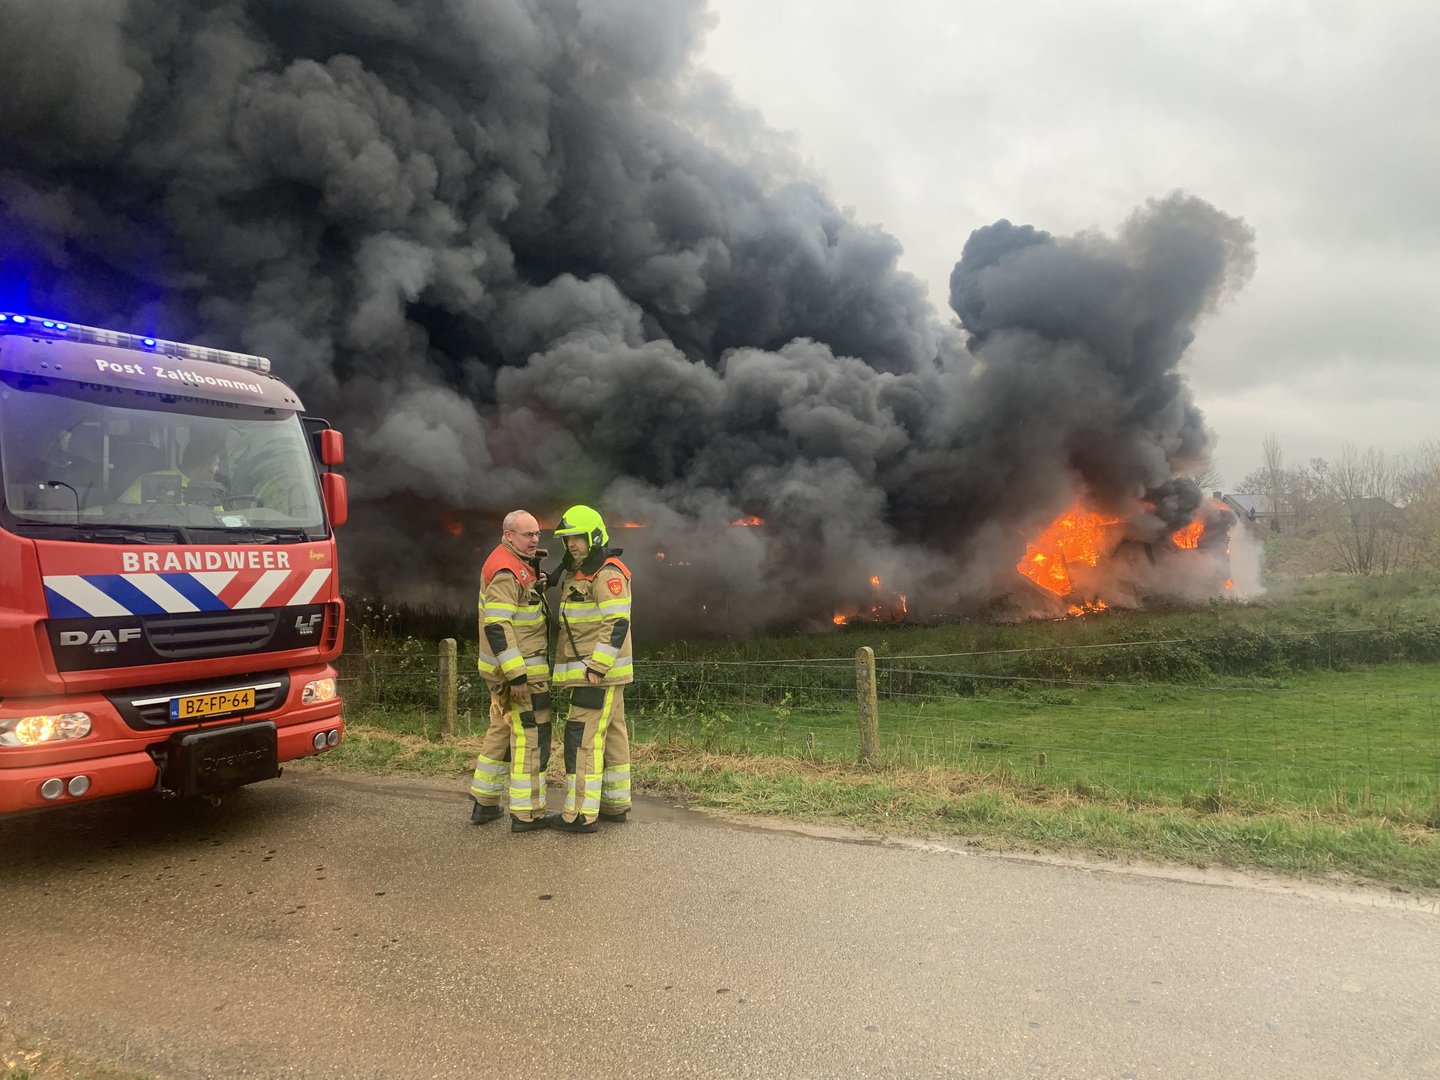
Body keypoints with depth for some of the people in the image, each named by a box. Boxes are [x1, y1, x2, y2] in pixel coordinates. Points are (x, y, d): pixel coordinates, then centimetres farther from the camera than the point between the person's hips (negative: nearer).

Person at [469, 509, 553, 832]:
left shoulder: (516, 565, 14)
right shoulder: (506, 573, -19)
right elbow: (497, 627, -25)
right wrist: (516, 674, -26)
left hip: (508, 669, 11)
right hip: (519, 671, -11)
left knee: (500, 731, 18)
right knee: (531, 736, -3)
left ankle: (484, 803, 28)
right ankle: (526, 814, 4)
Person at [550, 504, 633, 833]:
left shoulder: (608, 575, -15)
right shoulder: (577, 574, 17)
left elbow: (618, 624, -22)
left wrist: (597, 667, -25)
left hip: (599, 672, -10)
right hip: (593, 670, 10)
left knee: (583, 738, -9)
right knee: (611, 736, 13)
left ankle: (581, 814, -6)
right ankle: (615, 804, 21)